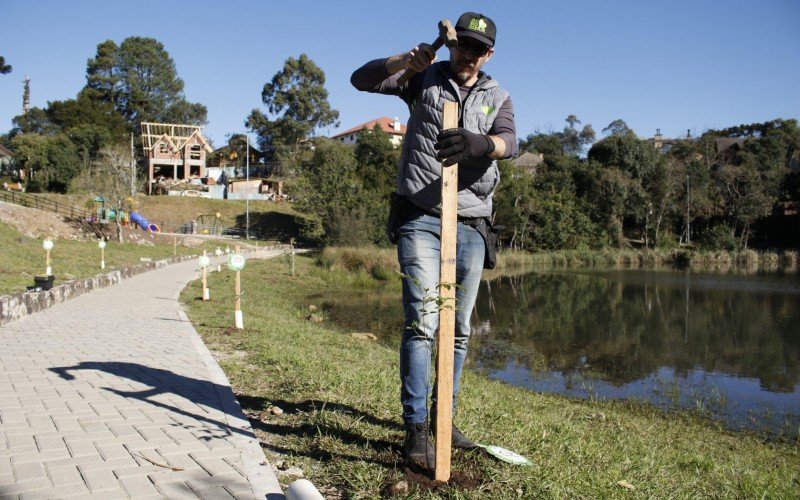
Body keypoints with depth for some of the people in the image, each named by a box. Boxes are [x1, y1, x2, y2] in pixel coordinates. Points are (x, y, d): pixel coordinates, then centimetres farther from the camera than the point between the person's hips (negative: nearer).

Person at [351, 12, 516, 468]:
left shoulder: (498, 97, 12)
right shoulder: (425, 78, 9)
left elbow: (509, 141, -10)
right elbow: (361, 79, 0)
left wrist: (480, 143, -33)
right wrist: (403, 61, -17)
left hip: (470, 224, 3)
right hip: (420, 218, -3)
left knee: (460, 329, 8)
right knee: (422, 321, -13)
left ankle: (445, 419, 22)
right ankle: (416, 427, -6)